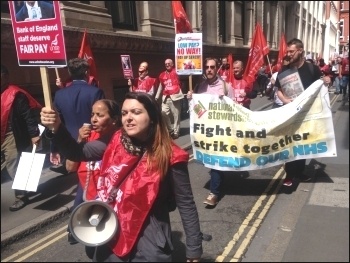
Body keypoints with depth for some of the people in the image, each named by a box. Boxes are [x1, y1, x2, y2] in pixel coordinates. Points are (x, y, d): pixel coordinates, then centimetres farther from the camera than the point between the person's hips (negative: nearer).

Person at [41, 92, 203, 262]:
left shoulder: (169, 156, -17)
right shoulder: (117, 143, -4)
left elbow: (186, 205, -11)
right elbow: (79, 153, 3)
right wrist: (56, 128, -12)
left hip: (148, 240, -4)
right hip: (111, 235, 4)